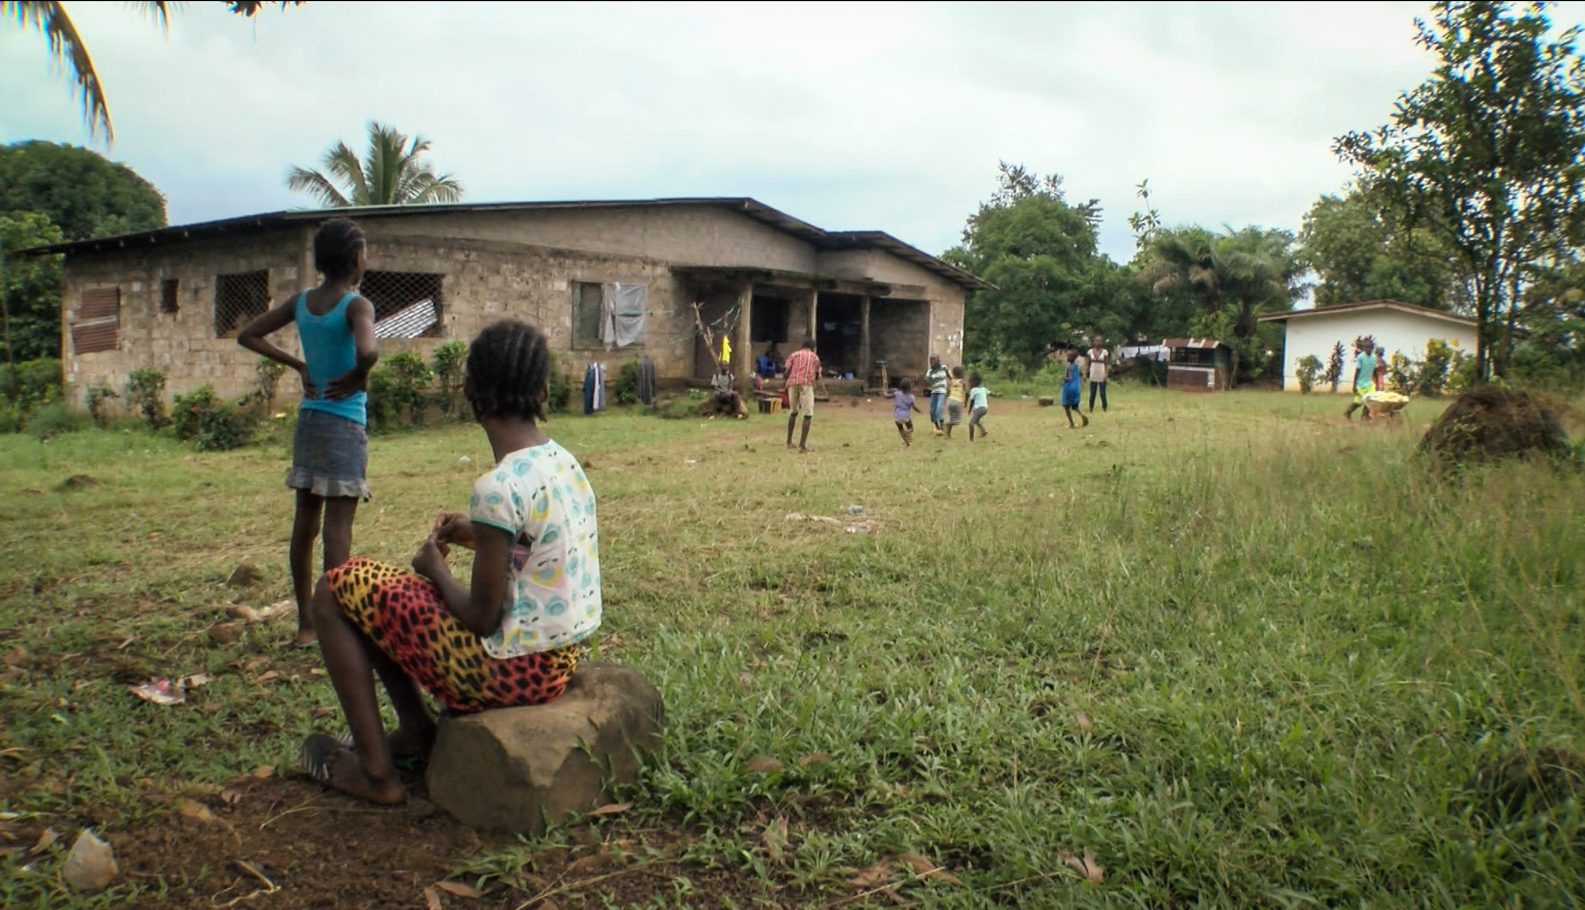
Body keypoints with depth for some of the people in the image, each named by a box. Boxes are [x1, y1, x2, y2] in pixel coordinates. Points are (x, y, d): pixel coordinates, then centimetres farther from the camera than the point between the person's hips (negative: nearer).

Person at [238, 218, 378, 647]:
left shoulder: (301, 302, 7)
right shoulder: (356, 305, -13)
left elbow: (247, 335, 14)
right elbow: (367, 351, -33)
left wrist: (298, 365, 11)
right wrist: (357, 377, -13)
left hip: (308, 419, 7)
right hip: (345, 424, -7)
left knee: (305, 522, 11)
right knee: (338, 526, -4)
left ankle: (306, 623, 20)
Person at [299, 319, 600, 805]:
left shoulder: (498, 488, -24)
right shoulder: (566, 463, 1)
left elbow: (482, 618, -19)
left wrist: (434, 568, -2)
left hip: (508, 671, -9)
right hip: (559, 660, 9)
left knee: (337, 589, 2)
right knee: (392, 585, 23)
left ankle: (375, 770, 7)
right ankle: (416, 729, 27)